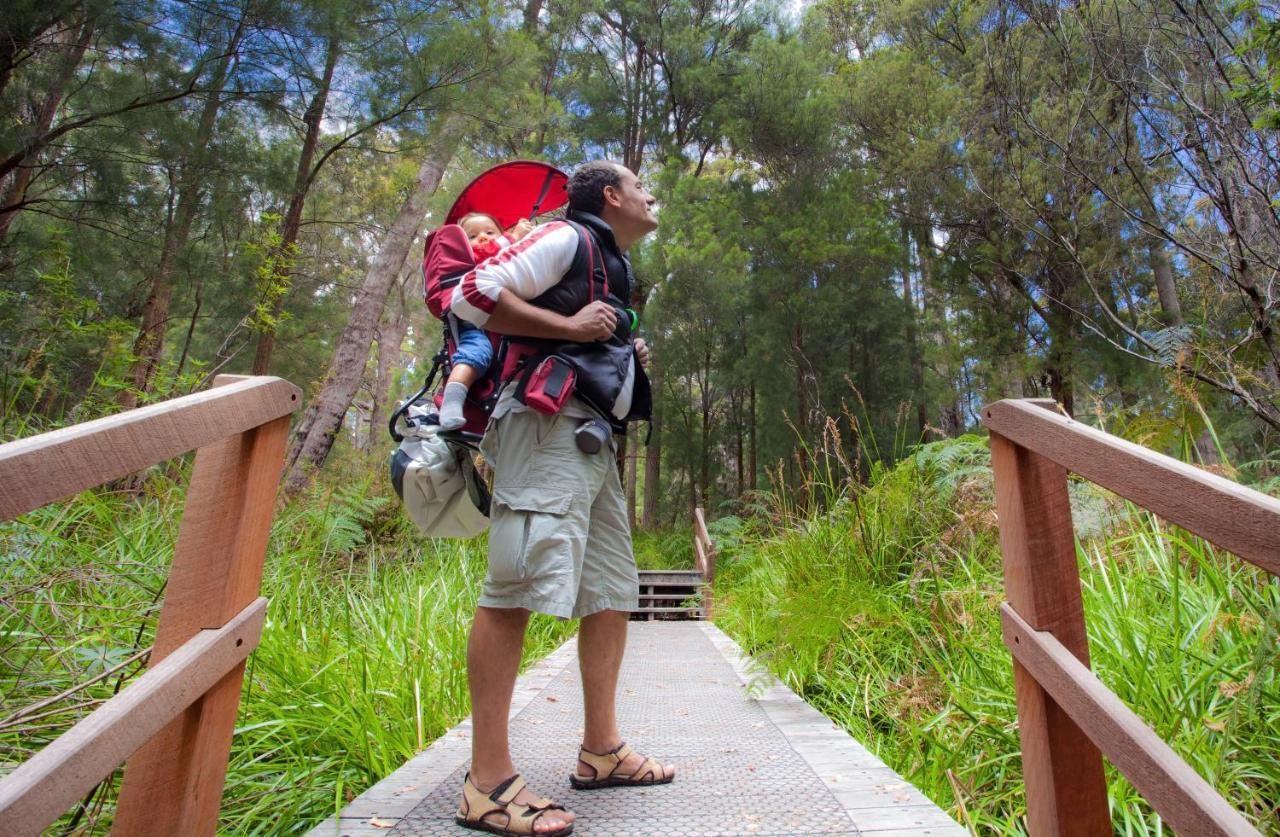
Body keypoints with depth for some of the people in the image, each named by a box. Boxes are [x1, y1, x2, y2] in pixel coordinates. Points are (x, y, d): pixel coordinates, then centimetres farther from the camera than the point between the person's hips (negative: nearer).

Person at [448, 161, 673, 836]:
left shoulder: (613, 270, 29)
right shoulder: (568, 239, 1)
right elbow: (472, 296, -10)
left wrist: (630, 358, 17)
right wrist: (570, 327, -12)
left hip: (592, 438, 11)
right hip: (546, 422, -10)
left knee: (613, 589, 9)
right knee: (517, 585, -14)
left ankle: (601, 750, 20)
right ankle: (488, 783, -8)